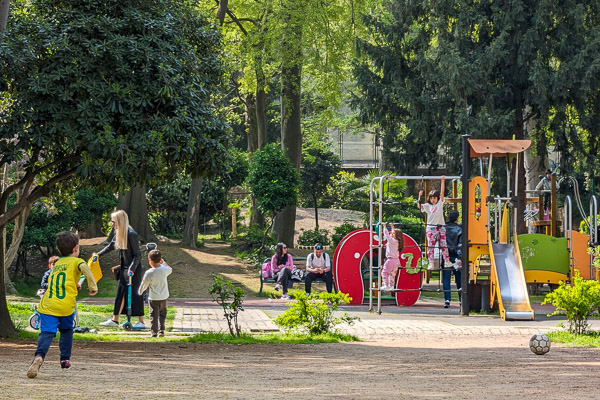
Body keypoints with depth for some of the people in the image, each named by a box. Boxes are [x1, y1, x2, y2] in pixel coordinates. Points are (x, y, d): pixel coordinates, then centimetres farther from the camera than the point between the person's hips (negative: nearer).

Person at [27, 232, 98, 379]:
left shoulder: (56, 264, 26)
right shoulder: (76, 261, 9)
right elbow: (84, 268, -14)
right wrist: (93, 286, -9)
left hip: (47, 304, 2)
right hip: (66, 305, -2)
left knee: (47, 332, -11)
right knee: (66, 330, 24)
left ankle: (39, 356, -37)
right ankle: (65, 359, 23)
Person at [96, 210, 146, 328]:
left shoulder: (131, 234, -19)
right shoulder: (118, 234, 5)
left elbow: (137, 255, -18)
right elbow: (110, 247, 23)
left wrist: (131, 269, -25)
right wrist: (98, 255, 21)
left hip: (134, 269, -8)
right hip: (124, 268, 8)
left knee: (135, 294, -3)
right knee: (121, 293, 11)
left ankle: (141, 321, 4)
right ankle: (115, 320, 16)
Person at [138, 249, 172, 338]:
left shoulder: (149, 273, -20)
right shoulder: (164, 270, -10)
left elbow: (144, 285, -6)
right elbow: (170, 270, 17)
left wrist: (140, 292, 13)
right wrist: (163, 262, 18)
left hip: (153, 298, -4)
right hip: (164, 297, 4)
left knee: (154, 315, 4)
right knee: (162, 313, 20)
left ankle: (154, 332, 2)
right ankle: (161, 330, 20)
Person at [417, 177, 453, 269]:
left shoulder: (440, 203, 8)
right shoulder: (427, 206, 9)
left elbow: (442, 192, 1)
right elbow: (419, 206, -4)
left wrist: (443, 181, -3)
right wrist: (419, 196, -10)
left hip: (440, 227, 0)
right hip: (431, 228, 0)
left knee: (443, 245, 2)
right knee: (430, 246, -2)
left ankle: (447, 261, 7)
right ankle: (431, 263, -1)